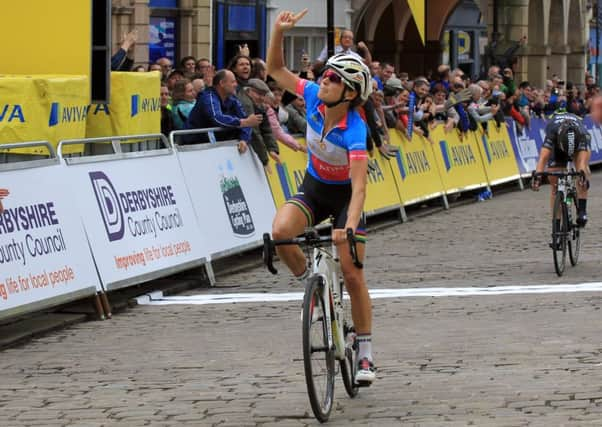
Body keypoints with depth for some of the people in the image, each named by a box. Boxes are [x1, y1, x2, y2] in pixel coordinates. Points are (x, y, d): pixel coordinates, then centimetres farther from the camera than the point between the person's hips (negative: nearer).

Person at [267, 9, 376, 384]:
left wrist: (349, 226, -53)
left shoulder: (354, 131, -32)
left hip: (344, 194, -4)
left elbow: (359, 185, -39)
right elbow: (276, 70, -6)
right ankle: (308, 280, -1)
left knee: (352, 275, -5)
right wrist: (279, 31, -23)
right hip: (313, 189, 4)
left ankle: (366, 353, 8)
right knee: (280, 231, -29)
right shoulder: (314, 97, -17)